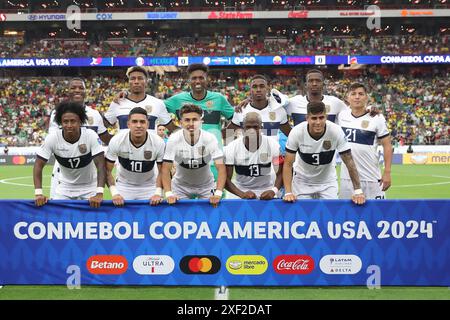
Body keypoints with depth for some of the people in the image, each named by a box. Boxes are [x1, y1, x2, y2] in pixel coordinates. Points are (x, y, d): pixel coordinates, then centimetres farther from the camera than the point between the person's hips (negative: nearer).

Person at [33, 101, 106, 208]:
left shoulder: (91, 135, -23)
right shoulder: (52, 138, -19)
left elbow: (100, 164, -26)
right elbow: (39, 165, -14)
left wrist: (99, 194, -37)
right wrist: (38, 193, -26)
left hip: (89, 186, -1)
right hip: (65, 186, 1)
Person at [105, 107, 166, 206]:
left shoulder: (158, 143, -22)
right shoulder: (116, 141, -22)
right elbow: (108, 171, -13)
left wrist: (158, 193, -23)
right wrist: (114, 193, -24)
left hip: (149, 186, 0)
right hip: (124, 186, 0)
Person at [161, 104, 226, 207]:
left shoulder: (210, 139, -22)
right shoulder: (173, 140, -21)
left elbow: (221, 169, -24)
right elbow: (166, 169, -19)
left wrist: (218, 193, -35)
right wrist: (169, 194, -30)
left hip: (206, 186, 0)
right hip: (180, 186, 0)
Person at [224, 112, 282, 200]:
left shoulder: (272, 144, -10)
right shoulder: (232, 147, -11)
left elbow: (280, 174, -7)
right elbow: (226, 178, -12)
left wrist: (273, 191, -26)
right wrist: (242, 194, -28)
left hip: (266, 192, 1)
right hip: (241, 191, -1)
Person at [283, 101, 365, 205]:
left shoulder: (336, 131, -24)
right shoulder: (296, 132, -24)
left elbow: (349, 162, -19)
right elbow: (288, 164, -19)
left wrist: (358, 191, -23)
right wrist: (288, 192, -28)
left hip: (328, 181, 0)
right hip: (302, 181, 0)